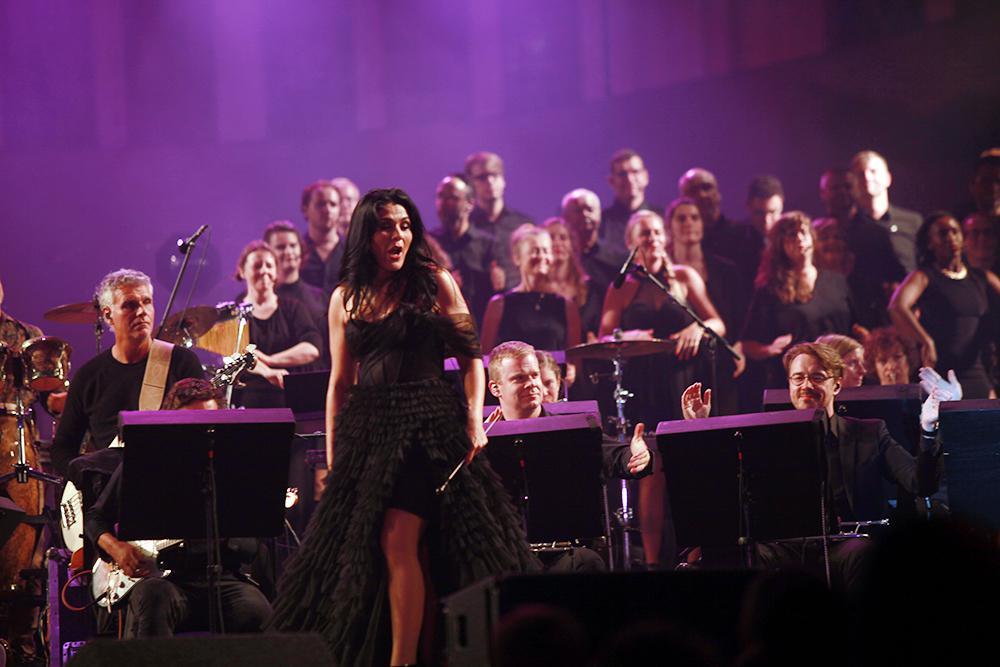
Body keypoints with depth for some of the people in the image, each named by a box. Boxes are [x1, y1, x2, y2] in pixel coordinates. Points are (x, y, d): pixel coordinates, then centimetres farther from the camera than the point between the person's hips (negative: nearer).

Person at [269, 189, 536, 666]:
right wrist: (332, 456, 9)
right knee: (358, 549, 1)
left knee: (399, 539, -17)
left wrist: (474, 420, -11)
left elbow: (471, 359, 3)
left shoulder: (436, 284, 4)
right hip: (368, 429, 5)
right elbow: (339, 383, 15)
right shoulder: (346, 298, 14)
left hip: (427, 425, -4)